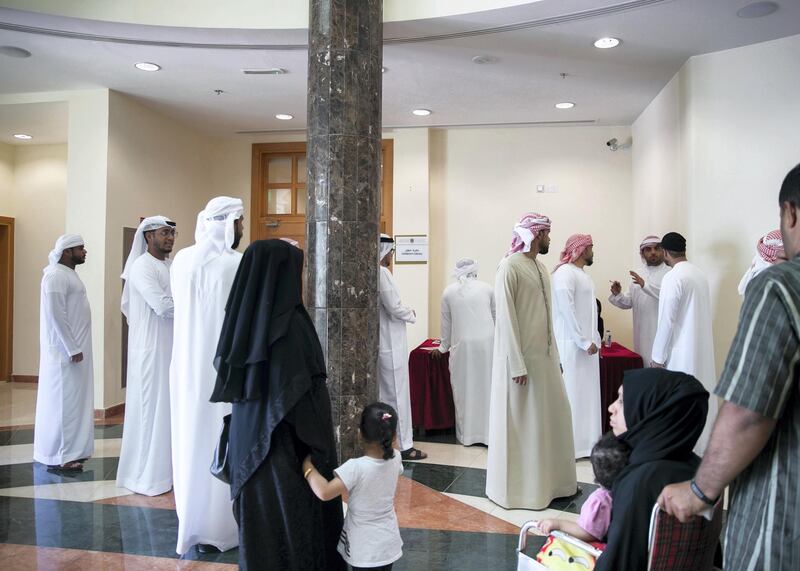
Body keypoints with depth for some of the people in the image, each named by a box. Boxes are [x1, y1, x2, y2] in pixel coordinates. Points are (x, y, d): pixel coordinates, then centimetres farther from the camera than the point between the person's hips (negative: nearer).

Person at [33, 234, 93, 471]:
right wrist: (72, 349, -21)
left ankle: (71, 449, 21)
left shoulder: (69, 274, 15)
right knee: (63, 400, -4)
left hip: (75, 348, 10)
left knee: (73, 399, 13)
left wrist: (76, 347, 16)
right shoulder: (56, 276, -15)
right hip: (65, 351, -10)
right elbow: (56, 315, -21)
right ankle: (59, 456, 3)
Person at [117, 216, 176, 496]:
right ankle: (146, 476, 11)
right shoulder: (142, 267, -12)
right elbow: (164, 306, -22)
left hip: (172, 347, 8)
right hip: (151, 349, -8)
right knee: (150, 408, 0)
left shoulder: (171, 265, 13)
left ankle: (166, 467, 23)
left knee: (168, 408, 12)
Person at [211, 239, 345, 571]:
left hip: (249, 445, 7)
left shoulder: (245, 321, 1)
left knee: (259, 527, 19)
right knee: (294, 527, 9)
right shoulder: (291, 324, -22)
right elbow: (306, 397, -22)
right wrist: (320, 452, -12)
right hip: (288, 447, -7)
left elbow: (233, 383, 8)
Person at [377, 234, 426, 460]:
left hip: (379, 342, 8)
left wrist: (405, 313, 10)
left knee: (381, 393, 15)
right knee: (397, 393, -1)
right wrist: (412, 315, 0)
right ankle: (404, 445, 7)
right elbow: (394, 307, -18)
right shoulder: (382, 273, -16)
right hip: (390, 343, -8)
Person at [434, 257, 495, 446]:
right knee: (486, 386, 7)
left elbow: (446, 323, 12)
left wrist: (443, 347, 24)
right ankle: (488, 432, 13)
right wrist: (498, 341, 29)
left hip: (463, 345, -1)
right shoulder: (487, 288, 7)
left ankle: (467, 434, 15)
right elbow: (495, 317, 14)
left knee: (464, 388, 8)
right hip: (487, 342, 1)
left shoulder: (449, 292, 6)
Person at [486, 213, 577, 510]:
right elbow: (505, 318, -17)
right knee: (519, 422, 2)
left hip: (544, 355, 8)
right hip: (521, 356, -8)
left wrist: (554, 355, 12)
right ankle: (517, 487, 17)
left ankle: (549, 481, 29)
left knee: (552, 416, 14)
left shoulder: (541, 267, 12)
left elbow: (545, 316, 14)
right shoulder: (510, 267, -13)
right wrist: (517, 364, -20)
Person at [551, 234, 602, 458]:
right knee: (572, 393, -4)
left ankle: (585, 441, 20)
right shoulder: (564, 272, -13)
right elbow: (567, 310, -19)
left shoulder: (583, 274, 17)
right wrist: (584, 341, -18)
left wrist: (593, 339, 10)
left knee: (586, 393, 12)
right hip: (572, 345, -9)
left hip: (586, 343, 9)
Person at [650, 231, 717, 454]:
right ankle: (701, 448, 24)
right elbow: (702, 314, 15)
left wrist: (657, 356, -12)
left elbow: (667, 321, -19)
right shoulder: (700, 274, 9)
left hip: (681, 352, -8)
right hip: (701, 348, 8)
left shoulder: (673, 277, -17)